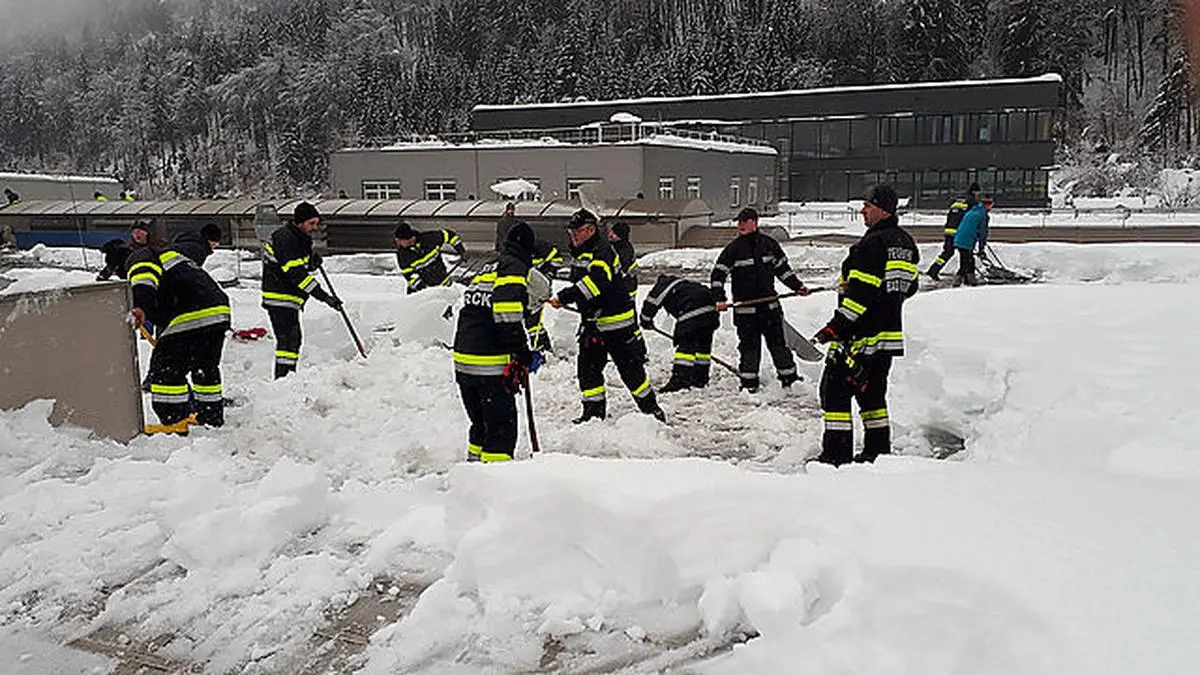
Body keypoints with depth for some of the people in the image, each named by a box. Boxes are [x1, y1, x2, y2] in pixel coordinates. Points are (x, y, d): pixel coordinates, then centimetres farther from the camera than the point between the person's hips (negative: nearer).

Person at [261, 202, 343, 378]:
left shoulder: (301, 238, 11)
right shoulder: (285, 240, -21)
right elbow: (297, 274, -27)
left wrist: (313, 263, -5)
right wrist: (325, 297, -29)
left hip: (290, 296, 10)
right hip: (279, 297, -10)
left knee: (294, 339, 17)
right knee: (288, 339, -14)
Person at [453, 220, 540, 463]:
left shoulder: (485, 270, 21)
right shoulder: (514, 268, -5)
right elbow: (506, 309, -22)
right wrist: (521, 355, -18)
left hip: (462, 362, 8)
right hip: (491, 368, -8)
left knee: (481, 424, 22)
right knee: (502, 427, -1)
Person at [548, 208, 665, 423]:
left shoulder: (602, 252, -17)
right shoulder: (580, 254, 13)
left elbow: (594, 283, -34)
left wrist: (565, 297, -37)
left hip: (617, 321, -9)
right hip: (592, 322, 9)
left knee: (630, 368, 0)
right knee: (588, 366, 5)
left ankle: (651, 408, 14)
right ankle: (594, 410, 15)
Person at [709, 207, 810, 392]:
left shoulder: (770, 245, 5)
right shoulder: (733, 249, -3)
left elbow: (783, 269, 16)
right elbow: (718, 274, -4)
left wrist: (798, 286, 11)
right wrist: (719, 298, -14)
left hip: (770, 304, 2)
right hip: (745, 307, -2)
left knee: (777, 342, 9)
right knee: (748, 344, 3)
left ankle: (789, 377, 20)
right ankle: (748, 382, 15)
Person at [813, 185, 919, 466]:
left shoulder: (872, 244, -16)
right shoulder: (906, 243, 12)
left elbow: (861, 292, -22)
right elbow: (909, 287, 19)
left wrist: (836, 326, -20)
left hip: (861, 335, -9)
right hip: (890, 333, 9)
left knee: (835, 389, -2)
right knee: (872, 391, 19)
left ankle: (836, 453, -2)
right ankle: (879, 450, 23)